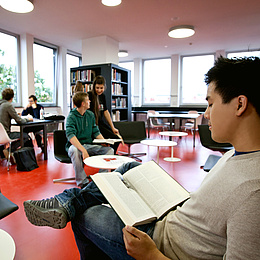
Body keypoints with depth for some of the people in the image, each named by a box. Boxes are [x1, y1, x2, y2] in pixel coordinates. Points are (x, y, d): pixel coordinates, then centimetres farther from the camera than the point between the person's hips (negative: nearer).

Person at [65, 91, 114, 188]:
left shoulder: (90, 114, 9)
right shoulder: (71, 117, -11)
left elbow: (96, 132, 13)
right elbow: (70, 135, -26)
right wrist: (83, 150, -39)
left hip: (89, 145, 5)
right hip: (75, 145, -5)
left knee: (110, 150, -15)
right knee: (74, 151, -40)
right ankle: (83, 182, -28)